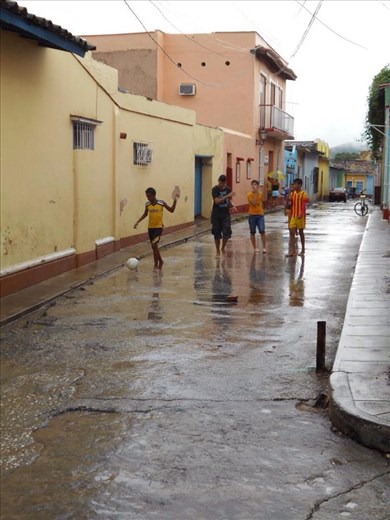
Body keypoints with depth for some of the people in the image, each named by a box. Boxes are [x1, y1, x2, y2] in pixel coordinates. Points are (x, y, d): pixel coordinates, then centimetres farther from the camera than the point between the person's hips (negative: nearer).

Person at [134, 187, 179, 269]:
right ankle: (160, 261, 31)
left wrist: (175, 201, -9)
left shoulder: (161, 203, -10)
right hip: (150, 227, 4)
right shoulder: (147, 204, -1)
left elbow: (171, 210, 3)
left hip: (158, 227, -4)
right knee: (154, 246, 11)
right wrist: (137, 222, 9)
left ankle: (156, 265, -5)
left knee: (154, 245, -14)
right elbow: (145, 214, 16)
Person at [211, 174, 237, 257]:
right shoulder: (215, 189, -10)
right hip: (216, 214, -3)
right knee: (217, 233, 3)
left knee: (227, 232, -6)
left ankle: (223, 248, 18)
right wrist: (227, 196, -28)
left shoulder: (228, 189, 3)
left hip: (226, 214, 3)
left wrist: (233, 206, -7)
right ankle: (218, 251, 17)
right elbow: (217, 201, -21)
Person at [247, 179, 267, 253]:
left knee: (262, 231, -8)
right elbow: (254, 203, -19)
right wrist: (255, 193, -20)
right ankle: (255, 248, 15)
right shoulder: (249, 194, -7)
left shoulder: (260, 193, 4)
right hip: (252, 215, -2)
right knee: (252, 232, 4)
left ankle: (264, 247, -3)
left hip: (260, 215, 2)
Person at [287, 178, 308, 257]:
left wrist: (301, 214, -29)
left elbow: (304, 206, -16)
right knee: (292, 233, -3)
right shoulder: (292, 194, 9)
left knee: (301, 232, 6)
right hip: (293, 216, 5)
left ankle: (302, 250, 19)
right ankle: (292, 251, -4)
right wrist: (291, 215, 11)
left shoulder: (303, 194, -8)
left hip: (300, 216, -5)